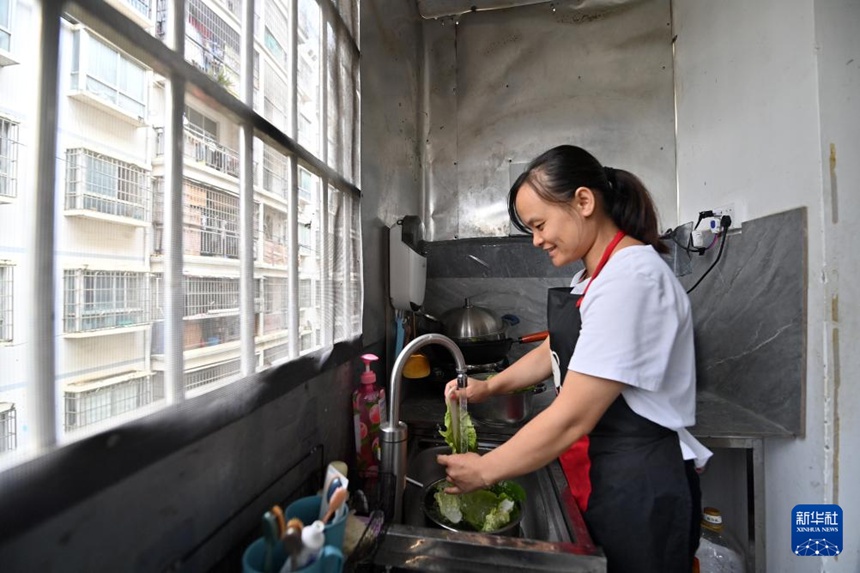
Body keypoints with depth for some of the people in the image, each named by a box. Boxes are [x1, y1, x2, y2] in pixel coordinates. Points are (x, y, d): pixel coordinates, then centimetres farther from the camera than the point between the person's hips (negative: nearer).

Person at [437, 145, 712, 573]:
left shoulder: (632, 280, -25)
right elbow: (557, 351, 14)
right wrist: (489, 386, 0)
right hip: (602, 481, 8)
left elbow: (571, 419, -26)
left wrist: (484, 471, -14)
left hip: (640, 491, -8)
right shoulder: (597, 275, 6)